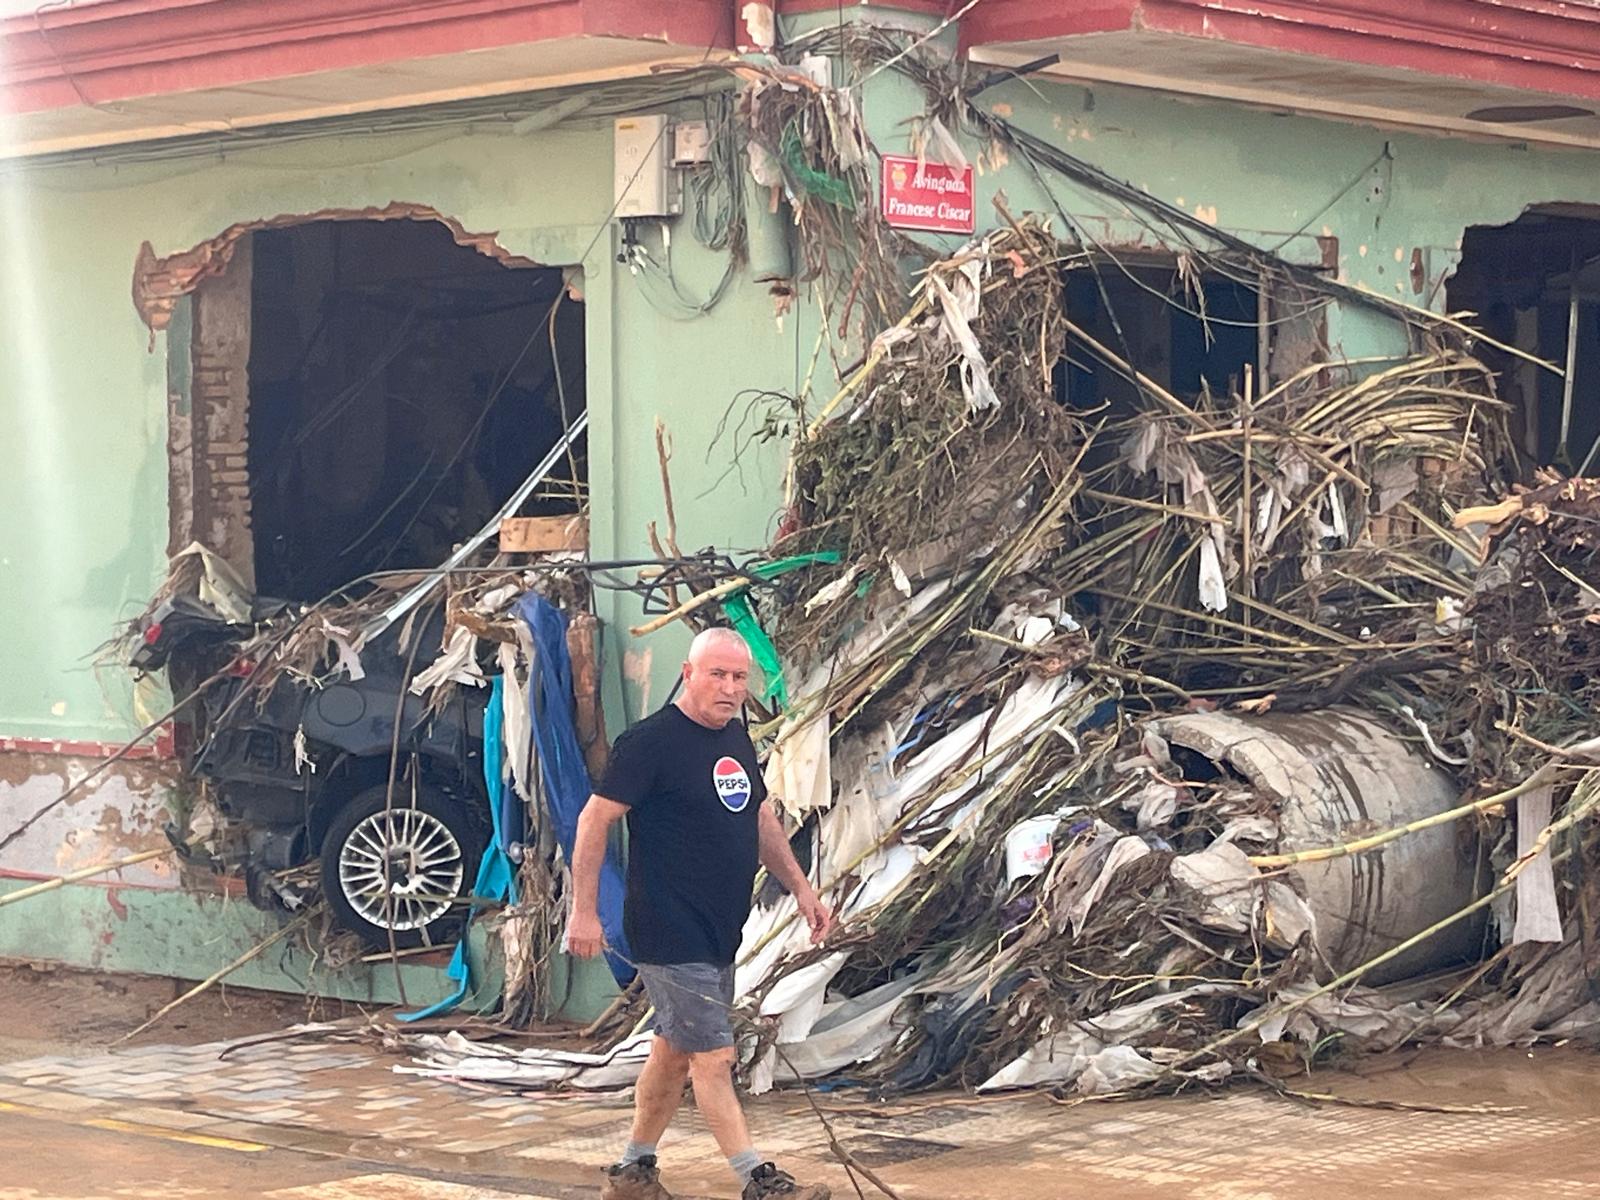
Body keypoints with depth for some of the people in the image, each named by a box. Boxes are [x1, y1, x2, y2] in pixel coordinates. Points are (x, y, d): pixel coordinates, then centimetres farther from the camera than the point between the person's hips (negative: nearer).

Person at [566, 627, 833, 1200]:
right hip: (670, 933, -9)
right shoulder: (650, 741, -14)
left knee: (675, 1052, 14)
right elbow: (595, 819, -12)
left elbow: (760, 818, 24)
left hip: (718, 932, 9)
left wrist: (800, 887, 18)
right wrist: (584, 911, -15)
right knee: (714, 1056, -8)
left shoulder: (736, 737, 11)